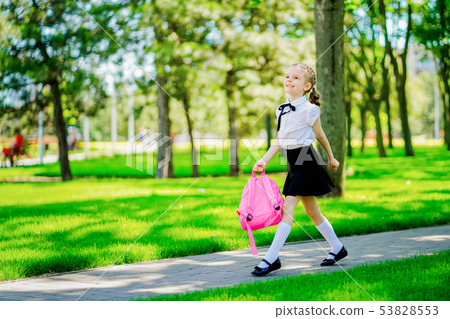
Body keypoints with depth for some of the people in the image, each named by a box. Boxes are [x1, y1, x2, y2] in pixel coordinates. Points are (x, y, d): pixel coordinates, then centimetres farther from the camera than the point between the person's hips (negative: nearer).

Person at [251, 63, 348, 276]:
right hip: (294, 163, 8)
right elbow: (279, 140, 12)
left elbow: (320, 135, 1)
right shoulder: (282, 110, 10)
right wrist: (264, 160, 2)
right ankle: (337, 248, 30)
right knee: (312, 212, 14)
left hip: (306, 162, -8)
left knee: (287, 207, -14)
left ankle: (271, 259, -15)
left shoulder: (309, 109, -11)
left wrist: (331, 158, 13)